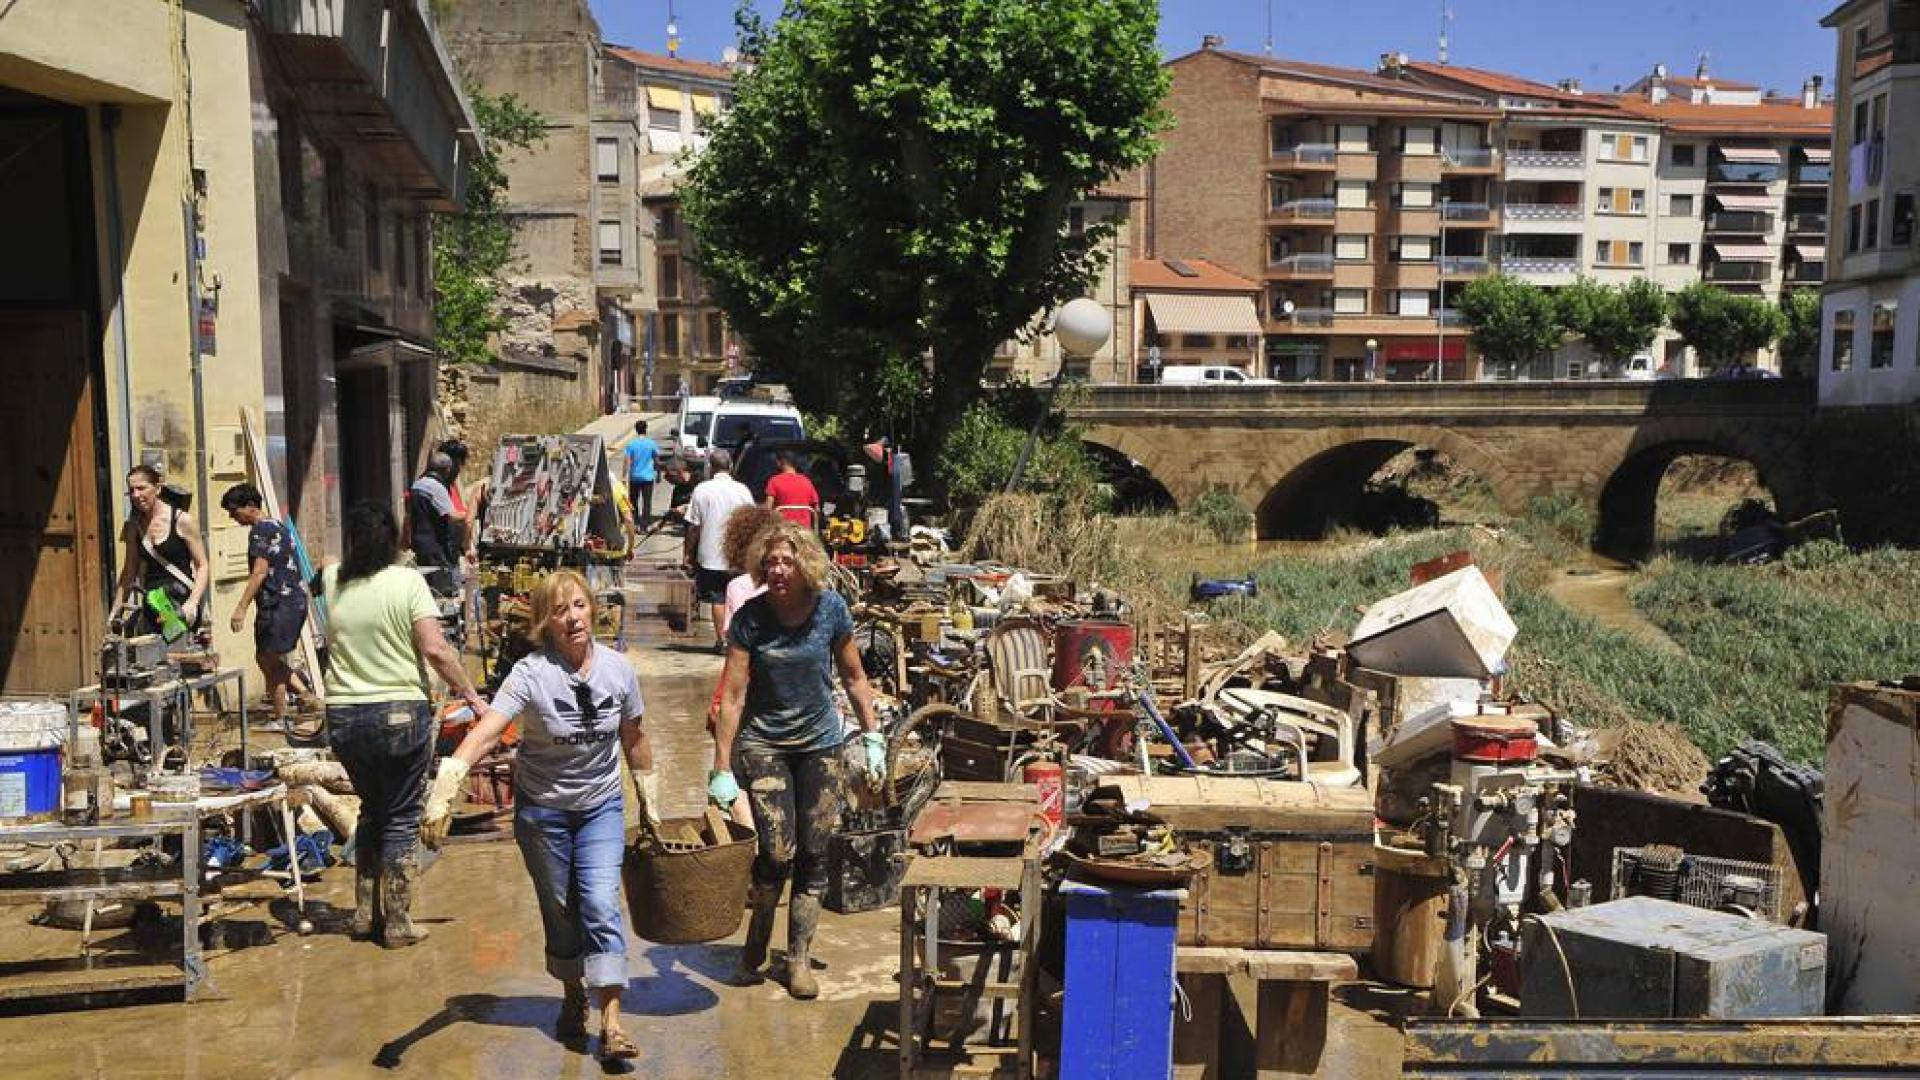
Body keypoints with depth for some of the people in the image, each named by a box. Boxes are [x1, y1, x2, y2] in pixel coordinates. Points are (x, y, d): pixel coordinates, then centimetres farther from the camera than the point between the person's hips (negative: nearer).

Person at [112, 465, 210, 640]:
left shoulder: (182, 521, -3)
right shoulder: (134, 525, 11)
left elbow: (202, 566, -3)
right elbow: (130, 570, 18)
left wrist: (193, 603, -16)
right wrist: (116, 611, 13)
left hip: (181, 599, -5)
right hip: (151, 601, 5)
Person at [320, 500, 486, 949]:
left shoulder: (332, 581, 1)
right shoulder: (407, 581, -10)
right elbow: (435, 649, -16)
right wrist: (470, 693, -9)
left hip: (343, 717, 4)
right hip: (400, 714, -4)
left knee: (371, 810, 22)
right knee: (401, 818, 7)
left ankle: (365, 913, 27)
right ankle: (397, 924, 10)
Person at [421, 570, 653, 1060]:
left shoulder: (618, 669, -9)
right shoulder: (530, 674, -19)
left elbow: (635, 739, 5)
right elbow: (484, 732, -32)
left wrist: (650, 803, 12)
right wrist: (443, 790, -46)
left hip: (601, 806, 1)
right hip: (542, 809, -1)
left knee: (601, 906, -12)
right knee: (560, 910, 11)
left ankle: (611, 1025, -10)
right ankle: (573, 997, 36)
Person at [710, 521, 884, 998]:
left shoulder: (831, 609, -7)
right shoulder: (750, 618, -12)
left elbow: (854, 677, 6)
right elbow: (732, 696, -12)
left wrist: (872, 735, 4)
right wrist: (722, 768, -14)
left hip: (820, 743, 2)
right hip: (764, 744, -2)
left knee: (813, 854, 2)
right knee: (778, 852, -9)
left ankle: (799, 957, 17)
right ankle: (755, 945, 17)